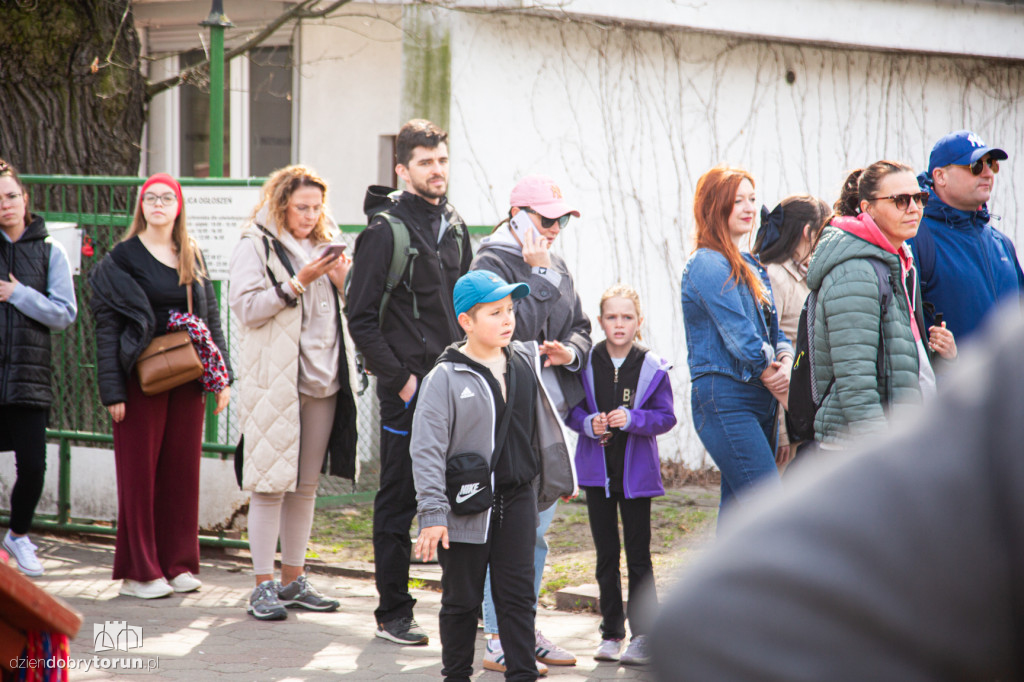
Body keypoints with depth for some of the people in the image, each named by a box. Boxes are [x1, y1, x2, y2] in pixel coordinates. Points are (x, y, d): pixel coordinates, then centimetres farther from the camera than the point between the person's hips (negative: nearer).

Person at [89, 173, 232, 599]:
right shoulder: (123, 258, -3)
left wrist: (221, 376, 7)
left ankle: (178, 564, 15)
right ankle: (138, 571, 5)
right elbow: (106, 325, -6)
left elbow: (211, 318, 15)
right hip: (142, 381, -5)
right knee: (140, 472, -1)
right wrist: (113, 390, -13)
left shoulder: (193, 259, 12)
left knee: (183, 470, 7)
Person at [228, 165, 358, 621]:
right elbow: (247, 306, -12)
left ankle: (293, 580, 17)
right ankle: (263, 586, -1)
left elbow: (345, 312, 22)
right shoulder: (256, 246, -1)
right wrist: (299, 283, -16)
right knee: (271, 484, -6)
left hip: (322, 379, 6)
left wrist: (342, 283, 1)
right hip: (274, 382, -6)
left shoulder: (325, 246, 18)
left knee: (307, 485, 9)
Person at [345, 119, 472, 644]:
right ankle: (393, 614, 8)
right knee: (398, 502, 1)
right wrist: (400, 379, -13)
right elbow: (360, 318, -10)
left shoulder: (454, 228, 13)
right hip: (408, 389, -6)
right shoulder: (385, 232, -9)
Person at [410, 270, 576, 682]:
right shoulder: (446, 378, -11)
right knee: (462, 598, 8)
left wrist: (556, 479, 21)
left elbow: (542, 428, 18)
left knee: (518, 593, 5)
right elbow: (427, 448, -13)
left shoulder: (525, 364, 5)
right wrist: (432, 514, -18)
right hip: (466, 501, -4)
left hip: (517, 496, 4)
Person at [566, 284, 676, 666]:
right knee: (606, 554, 10)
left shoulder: (652, 368, -7)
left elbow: (666, 416, -5)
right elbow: (571, 409, 5)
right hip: (597, 470, 2)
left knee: (638, 554, 0)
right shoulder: (587, 363, -2)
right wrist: (588, 423, -15)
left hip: (637, 472, -2)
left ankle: (643, 635, 6)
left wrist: (633, 419, -21)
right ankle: (611, 633, 18)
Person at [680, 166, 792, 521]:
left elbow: (773, 329, 16)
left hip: (760, 400, 9)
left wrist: (784, 362, -5)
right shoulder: (707, 265, -8)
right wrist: (775, 380, -7)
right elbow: (739, 335, -15)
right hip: (725, 400, -9)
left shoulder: (751, 266, 19)